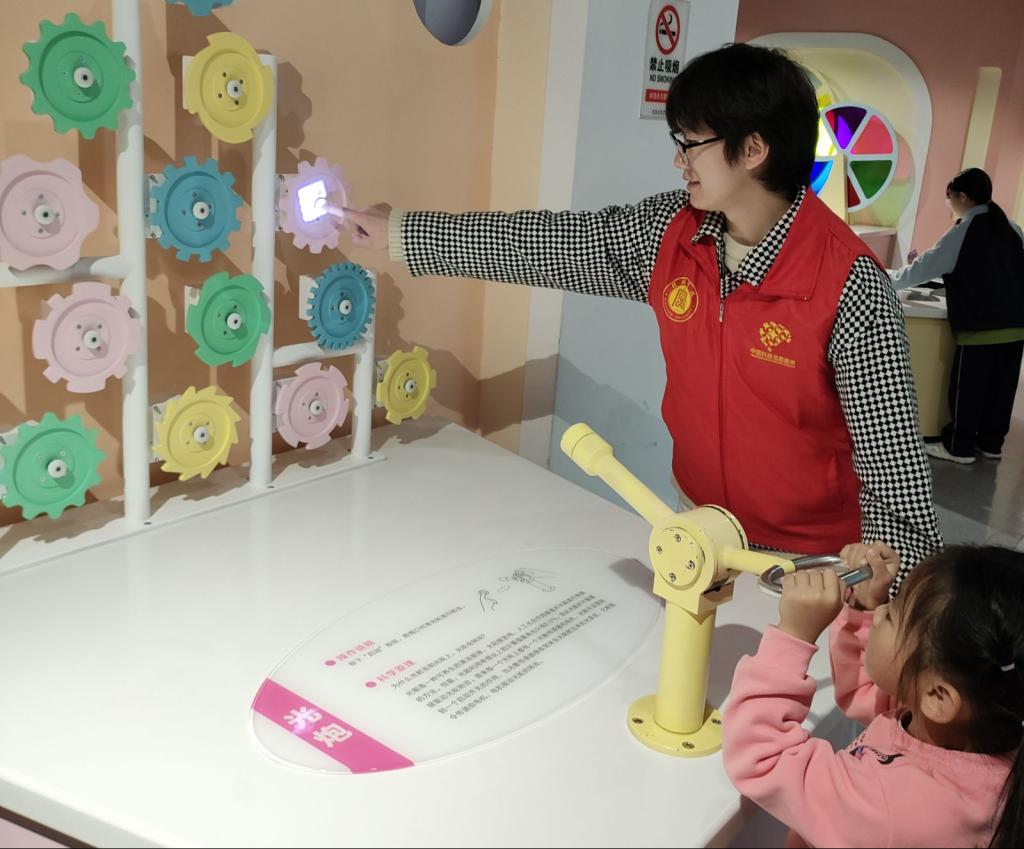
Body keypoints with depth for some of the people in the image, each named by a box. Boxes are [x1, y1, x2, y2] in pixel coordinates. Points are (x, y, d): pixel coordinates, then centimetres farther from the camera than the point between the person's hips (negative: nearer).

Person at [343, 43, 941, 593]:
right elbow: (550, 242, -3)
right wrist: (397, 232, 1)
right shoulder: (669, 232, -8)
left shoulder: (850, 289, -25)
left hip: (810, 565, -5)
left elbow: (895, 465, -22)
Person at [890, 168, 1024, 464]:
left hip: (980, 328, -6)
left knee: (967, 388, 4)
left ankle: (959, 447, 12)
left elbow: (925, 266, -4)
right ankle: (991, 443, 24)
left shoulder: (963, 232, -9)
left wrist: (890, 282, 10)